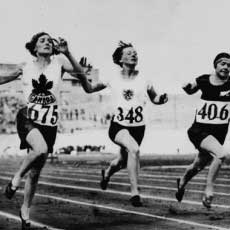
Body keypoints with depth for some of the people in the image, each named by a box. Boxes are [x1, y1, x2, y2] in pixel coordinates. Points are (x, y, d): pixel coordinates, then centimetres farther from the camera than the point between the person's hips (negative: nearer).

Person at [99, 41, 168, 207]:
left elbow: (154, 99, 12)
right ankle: (134, 192, -25)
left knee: (123, 162, 20)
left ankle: (107, 173, 57)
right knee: (134, 149, -32)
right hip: (118, 126, -3)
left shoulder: (144, 80, -2)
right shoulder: (113, 79, -3)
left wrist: (161, 99, -10)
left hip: (138, 127, 3)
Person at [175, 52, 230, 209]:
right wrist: (186, 87, -4)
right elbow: (190, 91, 18)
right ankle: (209, 190, -15)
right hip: (199, 130, -2)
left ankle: (182, 182, 50)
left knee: (199, 166, 18)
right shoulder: (203, 80, -1)